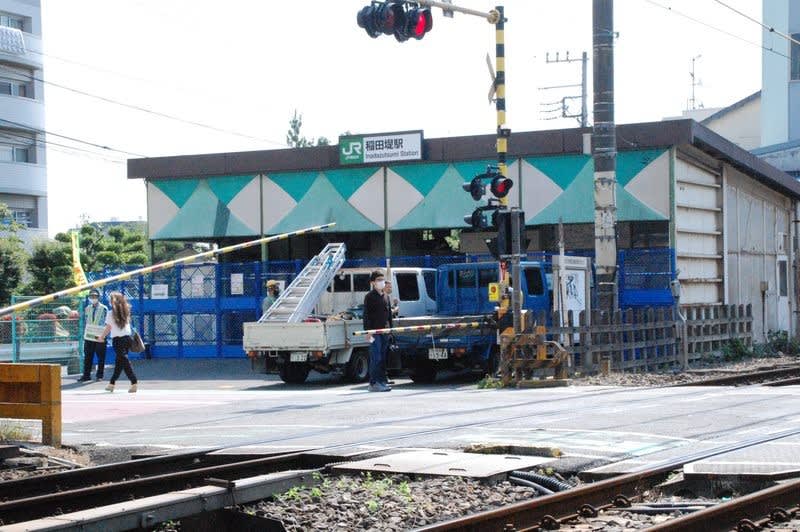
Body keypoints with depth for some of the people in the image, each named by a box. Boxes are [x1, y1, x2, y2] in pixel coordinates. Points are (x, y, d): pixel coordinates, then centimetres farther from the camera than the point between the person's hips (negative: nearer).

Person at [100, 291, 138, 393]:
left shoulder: (111, 313, -5)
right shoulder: (126, 312, 7)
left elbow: (108, 328, -2)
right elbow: (128, 323, 8)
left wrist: (102, 337, 12)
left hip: (117, 339, -5)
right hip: (127, 337, 5)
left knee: (124, 361, -8)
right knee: (119, 361, 16)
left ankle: (134, 383, -22)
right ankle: (112, 383, 28)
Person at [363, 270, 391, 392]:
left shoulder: (383, 296, 18)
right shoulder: (370, 296, -5)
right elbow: (366, 315, -9)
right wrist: (368, 331, -17)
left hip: (384, 331, 7)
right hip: (374, 331, -7)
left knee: (382, 358, 9)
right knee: (376, 358, -10)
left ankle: (382, 381, 14)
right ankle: (373, 383, -9)